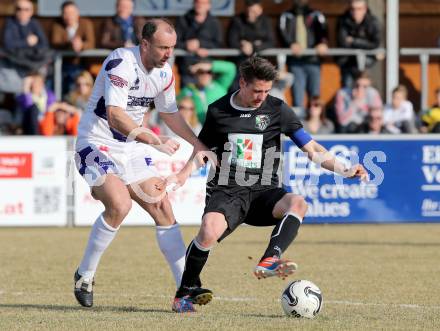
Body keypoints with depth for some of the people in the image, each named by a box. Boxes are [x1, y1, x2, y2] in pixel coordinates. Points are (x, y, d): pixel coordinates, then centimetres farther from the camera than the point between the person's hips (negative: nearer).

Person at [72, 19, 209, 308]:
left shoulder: (164, 72, 3)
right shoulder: (122, 63, -23)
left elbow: (170, 113, 21)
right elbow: (115, 115, -34)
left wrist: (197, 144, 17)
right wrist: (153, 140, -43)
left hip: (131, 147, 8)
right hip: (97, 142, -8)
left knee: (162, 208, -1)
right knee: (120, 206, -27)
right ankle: (85, 276, -8)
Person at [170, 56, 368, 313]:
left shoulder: (277, 109, 3)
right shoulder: (218, 111, 6)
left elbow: (312, 148, 4)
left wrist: (344, 171, -8)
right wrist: (181, 176, 4)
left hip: (263, 193, 1)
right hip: (226, 192, -1)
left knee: (298, 204, -33)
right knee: (209, 231, -33)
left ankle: (269, 262, -45)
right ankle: (188, 289, -11)